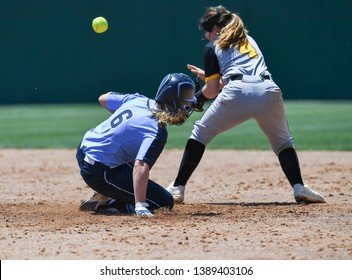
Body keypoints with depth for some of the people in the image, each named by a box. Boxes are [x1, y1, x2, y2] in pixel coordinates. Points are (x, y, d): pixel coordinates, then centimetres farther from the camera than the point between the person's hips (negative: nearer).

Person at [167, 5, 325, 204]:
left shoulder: (213, 47, 19)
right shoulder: (249, 40, 35)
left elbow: (211, 91, 15)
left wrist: (196, 99, 36)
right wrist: (208, 76, 48)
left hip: (237, 94, -4)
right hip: (269, 91, 4)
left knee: (200, 134, 15)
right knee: (283, 142, 22)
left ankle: (178, 188, 8)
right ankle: (299, 188, -1)